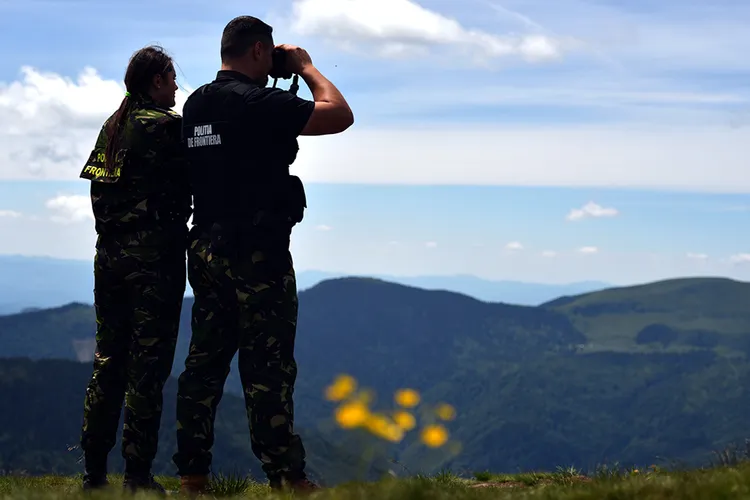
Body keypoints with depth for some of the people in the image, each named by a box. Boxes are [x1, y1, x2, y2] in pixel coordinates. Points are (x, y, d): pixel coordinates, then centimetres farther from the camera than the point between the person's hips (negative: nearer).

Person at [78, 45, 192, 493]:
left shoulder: (112, 127, 13)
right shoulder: (165, 127, -10)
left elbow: (98, 185, 14)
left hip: (110, 254, 7)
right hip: (155, 253, -7)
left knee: (109, 361, 11)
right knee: (148, 365, -4)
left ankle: (94, 471, 13)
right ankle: (138, 474, -4)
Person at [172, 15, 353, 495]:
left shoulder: (196, 105, 11)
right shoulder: (259, 102, -14)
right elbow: (340, 116, -14)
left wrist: (283, 85, 21)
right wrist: (306, 68, 0)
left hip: (207, 247, 8)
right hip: (257, 252, -8)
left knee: (205, 361, 10)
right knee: (268, 366, -5)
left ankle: (192, 473, 12)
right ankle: (286, 476, -1)